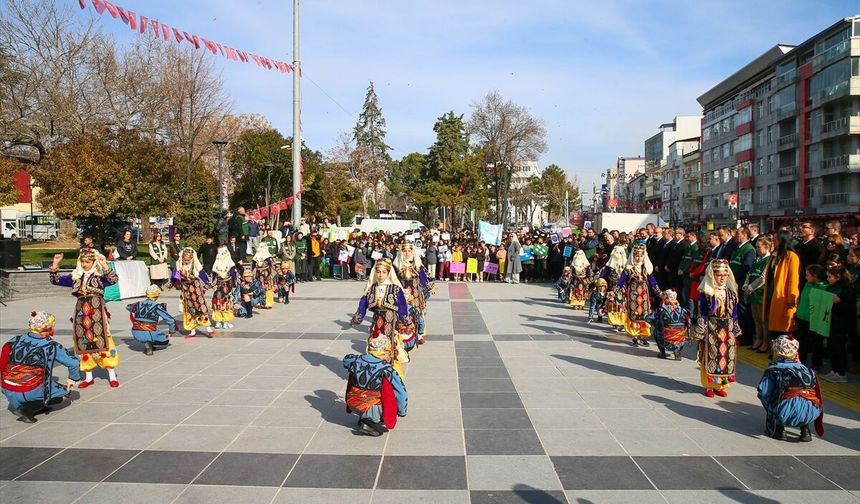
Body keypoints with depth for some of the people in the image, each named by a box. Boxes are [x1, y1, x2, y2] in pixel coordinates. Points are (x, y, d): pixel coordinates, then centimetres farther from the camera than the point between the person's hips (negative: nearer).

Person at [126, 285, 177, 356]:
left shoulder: (139, 304, 8)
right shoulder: (157, 306, -5)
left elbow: (128, 307, 31)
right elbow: (170, 320, -4)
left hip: (136, 334, 4)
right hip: (149, 334, -4)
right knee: (166, 339, 22)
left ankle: (147, 343, 16)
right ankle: (149, 344, -5)